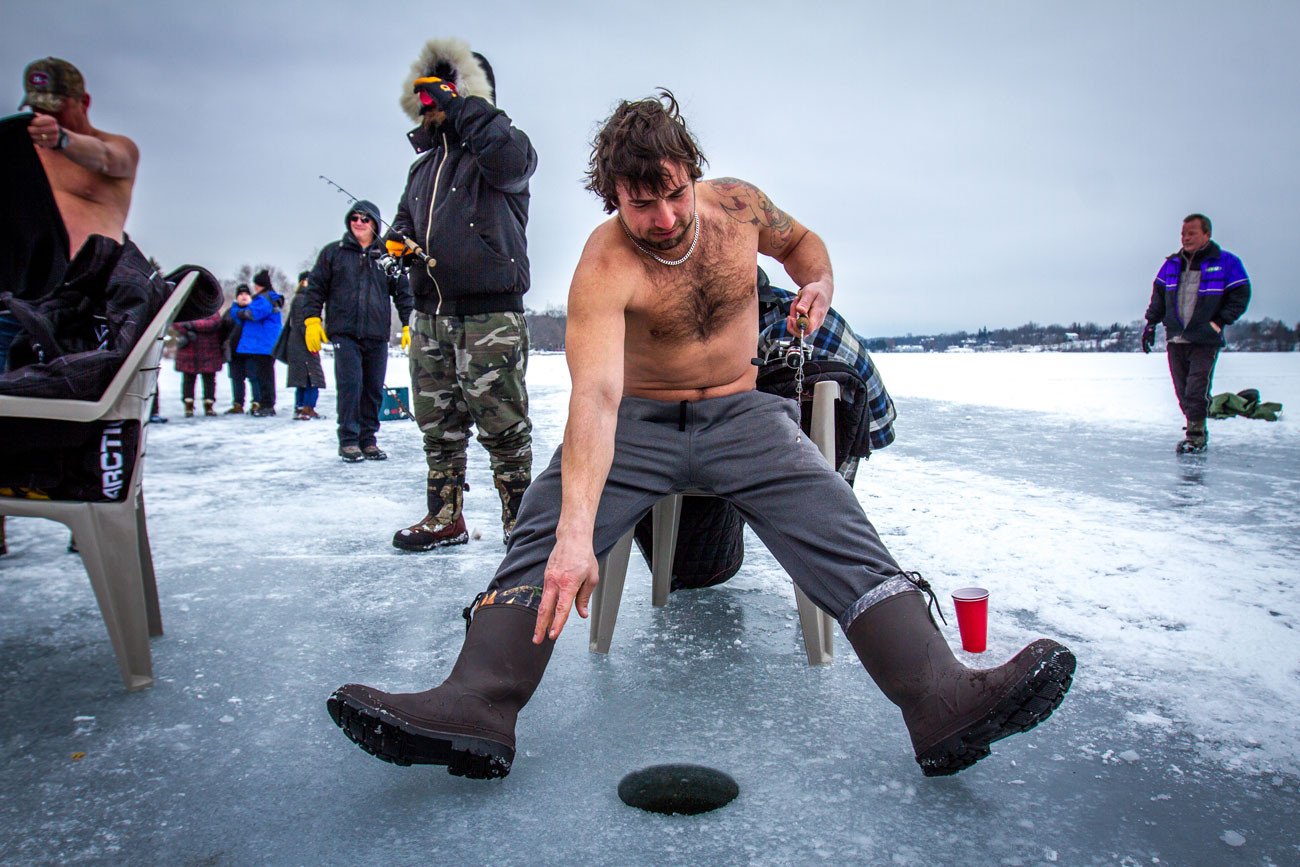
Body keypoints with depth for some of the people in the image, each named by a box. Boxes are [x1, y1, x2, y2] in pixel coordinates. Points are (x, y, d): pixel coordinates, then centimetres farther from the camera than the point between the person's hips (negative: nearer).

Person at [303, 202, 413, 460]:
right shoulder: (333, 253, 10)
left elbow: (402, 292, 13)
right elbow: (316, 287, 10)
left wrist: (408, 325, 5)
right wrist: (312, 320, 0)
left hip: (377, 335, 2)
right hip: (344, 332, -2)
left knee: (374, 389, 4)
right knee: (350, 384, -11)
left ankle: (368, 439, 14)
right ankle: (348, 441, -3)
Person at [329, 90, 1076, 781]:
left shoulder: (737, 204, -5)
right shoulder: (605, 265, -21)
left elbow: (799, 239, 19)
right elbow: (595, 394, -36)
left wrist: (819, 284, -6)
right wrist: (575, 535, -49)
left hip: (742, 412, 2)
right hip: (640, 421, -2)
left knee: (833, 523, -24)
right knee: (548, 523, -28)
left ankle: (943, 700, -35)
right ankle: (477, 706, -36)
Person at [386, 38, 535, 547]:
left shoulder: (490, 150, 0)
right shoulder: (424, 163, 22)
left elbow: (514, 161, -24)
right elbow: (407, 214, 34)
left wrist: (462, 107, -16)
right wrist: (397, 239, 10)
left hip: (489, 313, -8)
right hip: (429, 314, 8)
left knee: (501, 424, -4)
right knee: (437, 423, 12)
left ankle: (519, 520, 8)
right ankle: (444, 518, 24)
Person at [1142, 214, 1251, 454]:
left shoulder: (1227, 263, -1)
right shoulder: (1171, 264, 10)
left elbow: (1240, 297, 1)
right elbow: (1158, 296, 17)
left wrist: (1219, 323, -9)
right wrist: (1151, 323, 8)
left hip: (1205, 342, -4)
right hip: (1175, 340, 4)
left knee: (1197, 390, -11)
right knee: (1182, 392, 6)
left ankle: (1195, 435, -3)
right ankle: (1197, 432, 20)